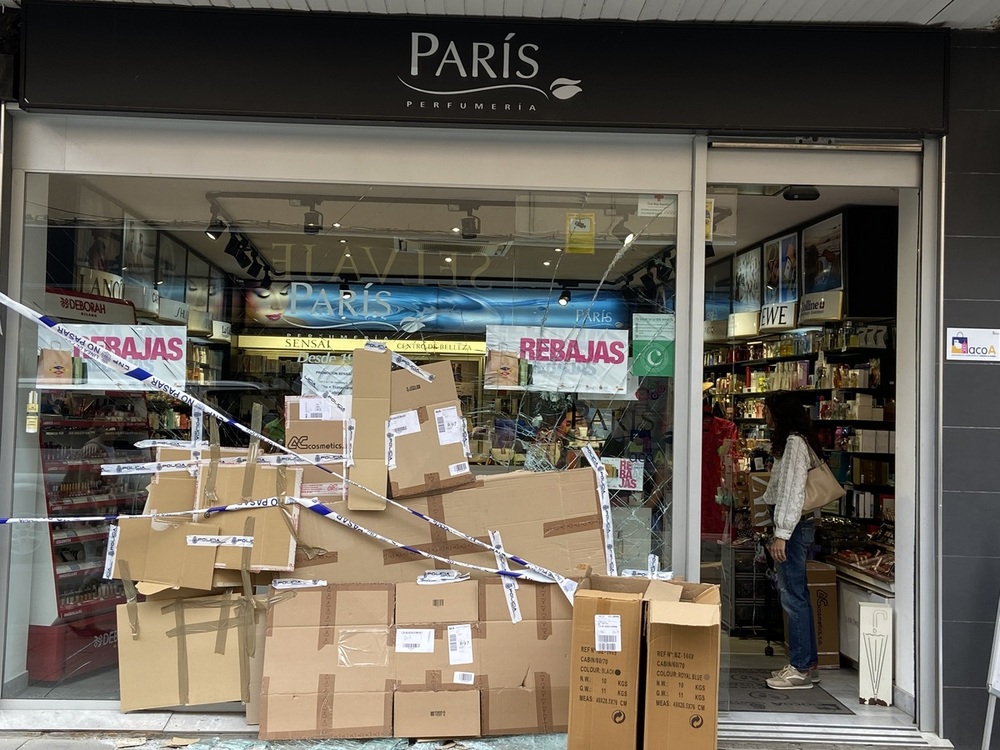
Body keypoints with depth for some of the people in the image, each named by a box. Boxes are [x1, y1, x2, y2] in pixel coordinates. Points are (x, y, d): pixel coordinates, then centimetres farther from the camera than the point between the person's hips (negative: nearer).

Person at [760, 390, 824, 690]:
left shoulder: (794, 442, -14)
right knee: (797, 595, 13)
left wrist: (781, 534, -21)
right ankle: (807, 662, 20)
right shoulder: (798, 441, 18)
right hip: (797, 526, 10)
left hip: (793, 527, -10)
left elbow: (792, 490, -20)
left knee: (793, 596, -6)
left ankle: (801, 668, -1)